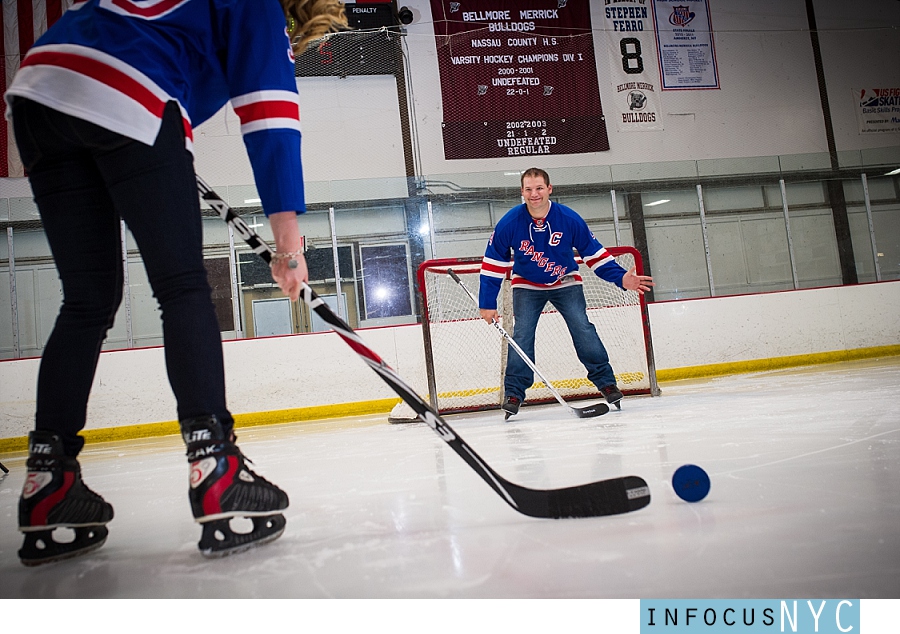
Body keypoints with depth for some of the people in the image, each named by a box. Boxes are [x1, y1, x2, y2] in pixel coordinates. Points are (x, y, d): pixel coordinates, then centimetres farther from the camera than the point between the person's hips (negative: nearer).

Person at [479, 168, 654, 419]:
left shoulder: (570, 219, -20)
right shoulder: (510, 223, -21)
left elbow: (593, 253, -9)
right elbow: (494, 263, -12)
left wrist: (620, 278, -18)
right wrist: (487, 304, -14)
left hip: (565, 283, 0)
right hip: (526, 285, 0)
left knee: (583, 329, -11)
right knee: (521, 335, -12)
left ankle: (606, 382, 3)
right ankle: (513, 393, -1)